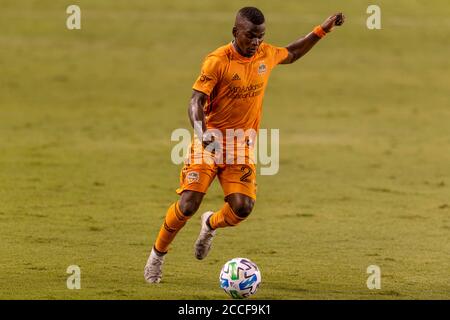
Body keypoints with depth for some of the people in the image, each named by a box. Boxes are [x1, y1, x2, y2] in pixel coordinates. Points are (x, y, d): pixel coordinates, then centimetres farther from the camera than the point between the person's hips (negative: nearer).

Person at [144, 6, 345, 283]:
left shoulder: (266, 55, 3)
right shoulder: (218, 61, -14)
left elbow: (291, 54, 26)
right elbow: (197, 100, -19)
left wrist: (323, 30, 23)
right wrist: (202, 132, -37)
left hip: (243, 147, 4)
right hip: (210, 143, -4)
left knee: (242, 208, -15)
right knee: (188, 205, -14)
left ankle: (211, 224, 22)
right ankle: (158, 255, 10)